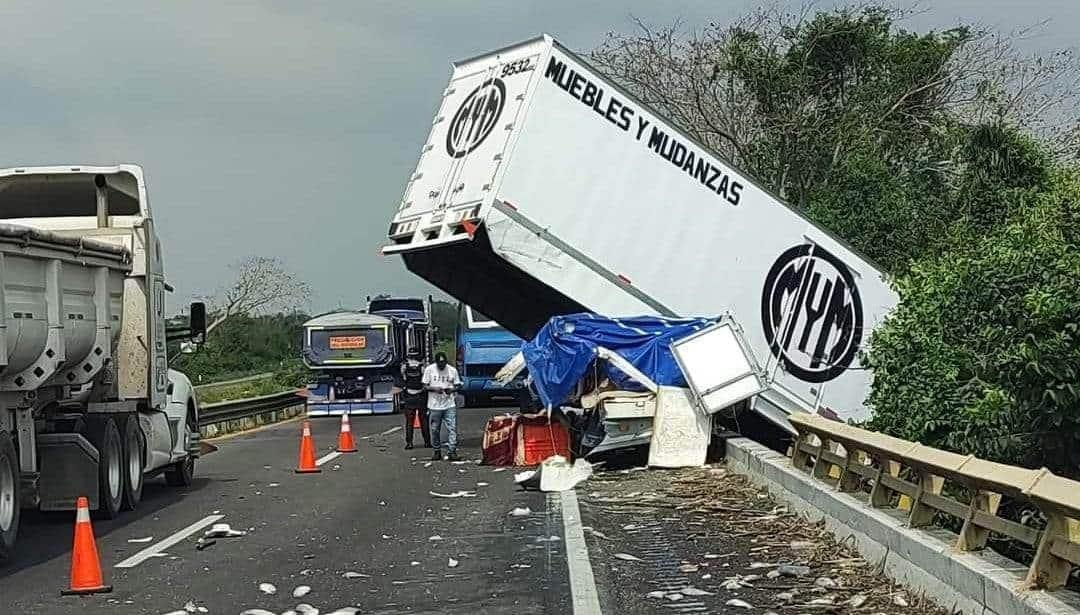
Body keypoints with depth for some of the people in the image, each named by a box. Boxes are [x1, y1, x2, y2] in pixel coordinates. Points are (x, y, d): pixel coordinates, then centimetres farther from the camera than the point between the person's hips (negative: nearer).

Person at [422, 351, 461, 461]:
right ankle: (437, 452, 19)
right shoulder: (429, 369, -1)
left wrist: (452, 390, -13)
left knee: (452, 428, -8)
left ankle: (452, 452, -7)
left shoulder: (452, 370, 3)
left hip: (450, 405, 0)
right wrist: (434, 389, -17)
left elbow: (457, 386, 9)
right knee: (435, 430, 6)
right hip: (434, 406, 0)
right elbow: (425, 386, 1)